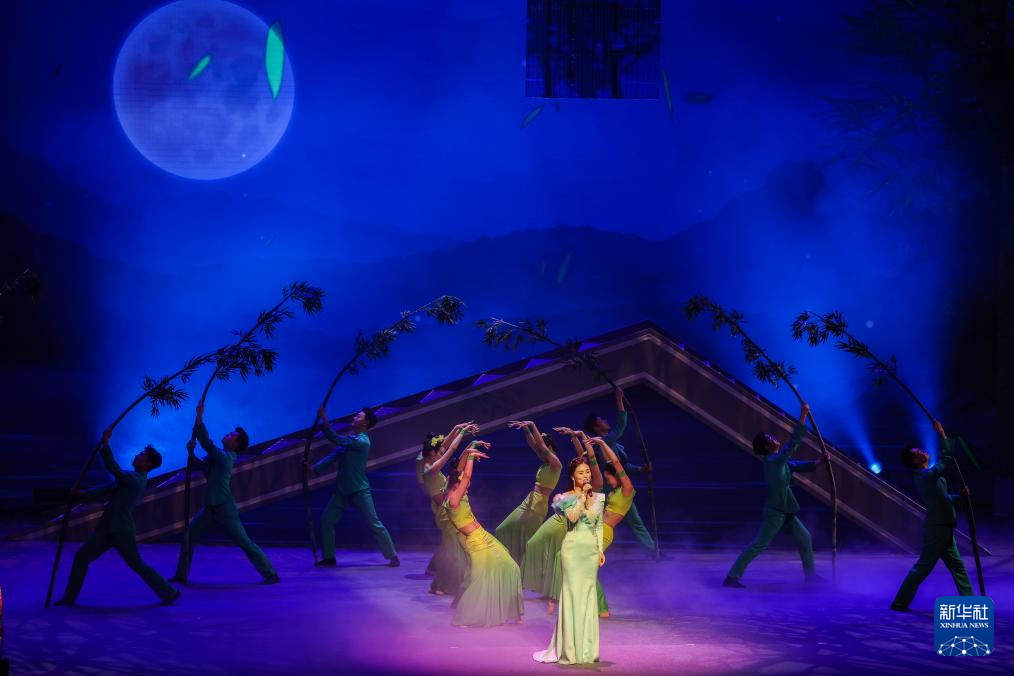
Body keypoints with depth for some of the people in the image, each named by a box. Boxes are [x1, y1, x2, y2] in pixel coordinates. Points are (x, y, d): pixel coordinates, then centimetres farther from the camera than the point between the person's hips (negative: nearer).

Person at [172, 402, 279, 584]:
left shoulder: (225, 457, -16)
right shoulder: (217, 455, 11)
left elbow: (206, 443, -27)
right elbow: (199, 465, 13)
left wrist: (199, 417, -28)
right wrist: (190, 452, -6)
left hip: (224, 507, -9)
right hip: (211, 507, 9)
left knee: (245, 543, -7)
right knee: (189, 536, 8)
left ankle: (271, 574, -2)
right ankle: (181, 575, 16)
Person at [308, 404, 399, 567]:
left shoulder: (362, 441, -17)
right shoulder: (349, 438, 11)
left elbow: (335, 440, -25)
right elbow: (333, 455, 6)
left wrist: (324, 419, -25)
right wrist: (315, 469, -4)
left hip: (359, 490, -8)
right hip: (342, 490, 8)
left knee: (374, 523, -6)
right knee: (326, 520, 4)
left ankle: (393, 557, -1)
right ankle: (328, 557, 12)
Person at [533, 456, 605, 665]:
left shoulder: (598, 497, 11)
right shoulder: (566, 498, -3)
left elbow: (599, 525, 14)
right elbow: (573, 518, -20)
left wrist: (601, 549, 9)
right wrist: (582, 496, -17)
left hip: (591, 549, 4)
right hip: (574, 547, -4)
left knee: (589, 594, 6)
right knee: (573, 593, -4)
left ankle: (586, 647, 13)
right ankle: (570, 648, 2)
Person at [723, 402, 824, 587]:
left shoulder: (780, 460, 10)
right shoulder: (774, 460, -18)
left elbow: (800, 466, 18)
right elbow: (794, 441, -21)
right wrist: (803, 415, -21)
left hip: (785, 511, 10)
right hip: (775, 511, -10)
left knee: (804, 537, 17)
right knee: (759, 545, -8)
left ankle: (810, 574, 29)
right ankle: (731, 577, -6)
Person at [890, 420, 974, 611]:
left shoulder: (924, 478, 12)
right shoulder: (928, 475, -18)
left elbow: (942, 498, 21)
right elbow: (948, 457, -20)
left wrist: (959, 495, 8)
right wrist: (942, 434, -15)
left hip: (941, 529, 10)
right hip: (937, 529, -10)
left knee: (957, 566, 12)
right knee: (922, 568, -2)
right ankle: (900, 602, 6)